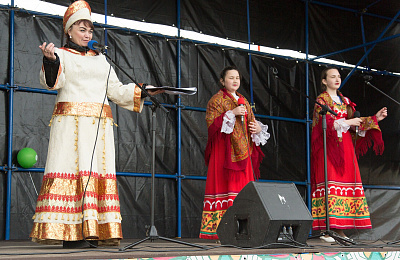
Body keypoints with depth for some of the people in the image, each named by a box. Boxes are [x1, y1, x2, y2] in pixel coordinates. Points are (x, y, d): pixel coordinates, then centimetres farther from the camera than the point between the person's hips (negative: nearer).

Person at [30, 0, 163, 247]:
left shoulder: (100, 59, 24)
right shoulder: (62, 54, 11)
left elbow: (117, 90, 22)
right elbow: (53, 82, -7)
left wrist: (142, 91, 11)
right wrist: (51, 60, -25)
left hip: (100, 124, 5)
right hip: (70, 121, -4)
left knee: (99, 171, -5)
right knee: (69, 168, -14)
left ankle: (97, 229, -7)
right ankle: (69, 232, -16)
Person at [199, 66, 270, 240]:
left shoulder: (244, 101, 22)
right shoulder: (217, 100, 3)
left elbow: (252, 121, 25)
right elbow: (211, 122, -9)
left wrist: (258, 128, 3)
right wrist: (232, 113, -17)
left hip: (242, 151, 6)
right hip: (224, 149, -6)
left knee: (243, 183, 0)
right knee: (226, 184, -13)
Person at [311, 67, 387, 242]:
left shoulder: (344, 101, 21)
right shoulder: (322, 100, 2)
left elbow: (354, 124, 17)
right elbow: (325, 122, -13)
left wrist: (375, 118, 11)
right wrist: (347, 122, -14)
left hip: (345, 147, 7)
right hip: (329, 147, -7)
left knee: (346, 181, -1)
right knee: (329, 184, -14)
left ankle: (340, 229, 0)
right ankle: (324, 230, -15)